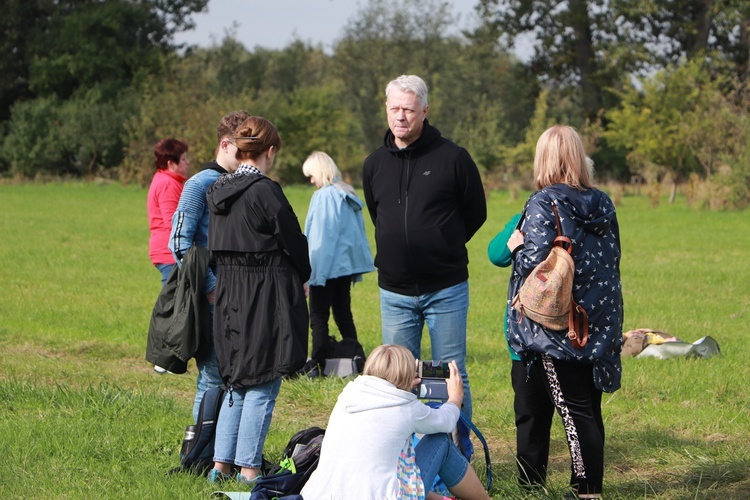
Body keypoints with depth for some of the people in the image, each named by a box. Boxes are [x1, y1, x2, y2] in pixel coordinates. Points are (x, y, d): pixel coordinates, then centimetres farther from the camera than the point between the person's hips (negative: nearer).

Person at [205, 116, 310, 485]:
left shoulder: (218, 191, 6)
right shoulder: (265, 191, -16)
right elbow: (294, 243, -8)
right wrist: (302, 277, 12)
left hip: (230, 298, 7)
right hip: (266, 300, -7)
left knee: (237, 381, 16)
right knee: (262, 385, 0)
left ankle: (221, 463, 15)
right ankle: (249, 468, 2)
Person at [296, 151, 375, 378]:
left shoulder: (324, 196, -15)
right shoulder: (348, 195, 9)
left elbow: (319, 237, -17)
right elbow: (358, 231, 13)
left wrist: (310, 270, -14)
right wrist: (357, 269, 18)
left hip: (327, 266, -8)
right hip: (346, 264, 8)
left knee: (318, 317, -2)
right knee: (343, 313, 15)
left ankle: (318, 365, -2)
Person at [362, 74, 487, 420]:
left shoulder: (453, 158, -6)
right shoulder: (374, 164, 7)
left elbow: (476, 213, 5)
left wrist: (443, 249, 9)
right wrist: (401, 249, 13)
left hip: (446, 290, -4)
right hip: (394, 292, 4)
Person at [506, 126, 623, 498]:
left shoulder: (544, 204, -12)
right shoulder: (602, 205, 8)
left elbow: (537, 262, -21)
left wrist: (516, 246, -1)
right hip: (598, 325, 6)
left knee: (573, 411, -4)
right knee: (589, 409, 12)